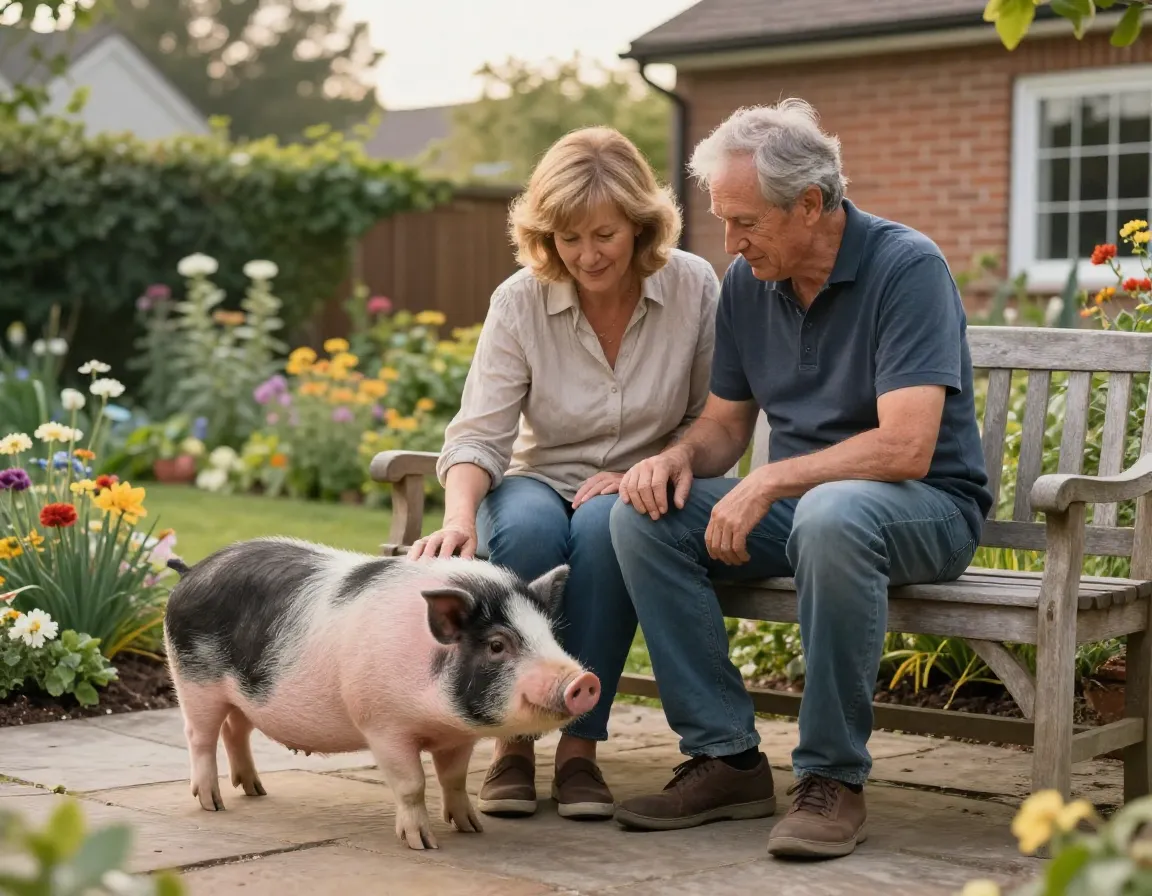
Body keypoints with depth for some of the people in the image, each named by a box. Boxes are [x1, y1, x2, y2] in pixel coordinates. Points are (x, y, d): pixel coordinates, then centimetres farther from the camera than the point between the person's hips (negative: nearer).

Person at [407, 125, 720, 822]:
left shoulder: (694, 288, -6)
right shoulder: (520, 301, -7)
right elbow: (479, 433, -12)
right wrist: (460, 515, -32)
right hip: (540, 483, 1)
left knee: (603, 525, -36)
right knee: (529, 527, -35)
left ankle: (581, 747, -27)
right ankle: (512, 743, -24)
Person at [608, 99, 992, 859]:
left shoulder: (907, 268, -18)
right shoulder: (747, 281, 3)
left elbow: (904, 448, -26)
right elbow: (726, 421, 12)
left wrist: (770, 482, -28)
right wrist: (681, 455, -11)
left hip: (928, 509, -6)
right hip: (798, 501, 7)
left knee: (832, 516, -40)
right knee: (645, 513, -15)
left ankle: (834, 777, -25)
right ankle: (726, 757, -11)